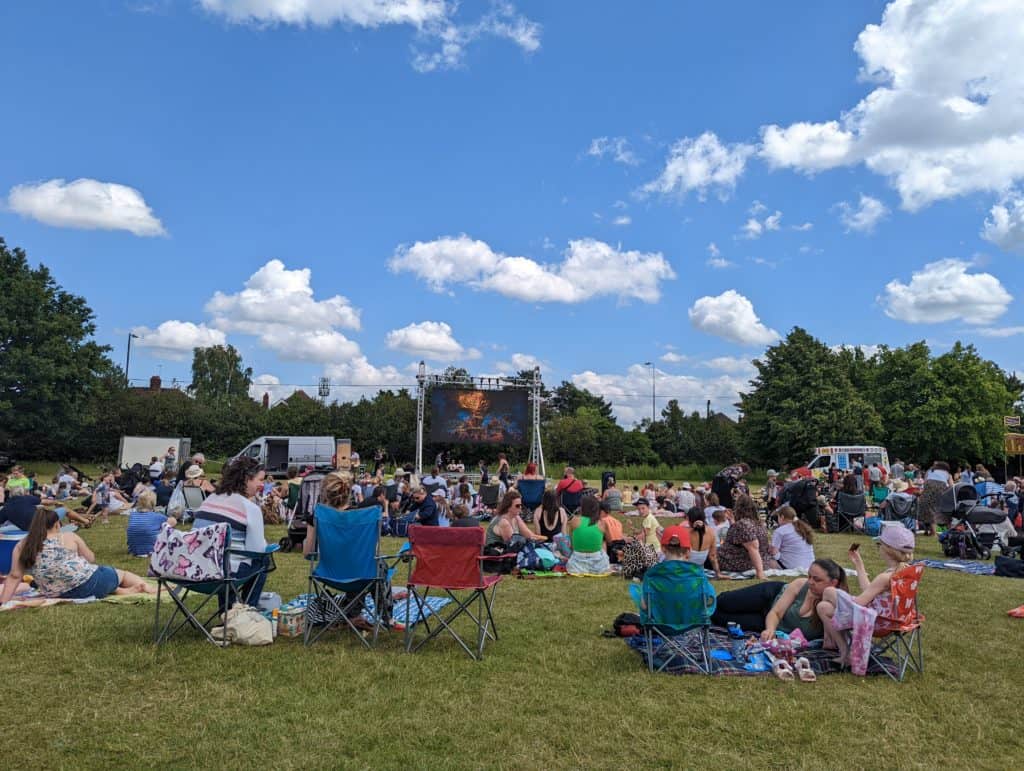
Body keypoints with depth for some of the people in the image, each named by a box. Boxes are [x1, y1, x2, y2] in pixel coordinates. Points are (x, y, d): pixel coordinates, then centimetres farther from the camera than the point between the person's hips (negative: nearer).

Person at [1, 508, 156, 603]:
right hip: (88, 584, -3)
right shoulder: (69, 537, 0)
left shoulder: (21, 546, 4)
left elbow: (14, 577, -3)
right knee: (121, 573, 24)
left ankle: (127, 591, 9)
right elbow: (91, 559, 11)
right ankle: (146, 588, 21)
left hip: (58, 595, 4)